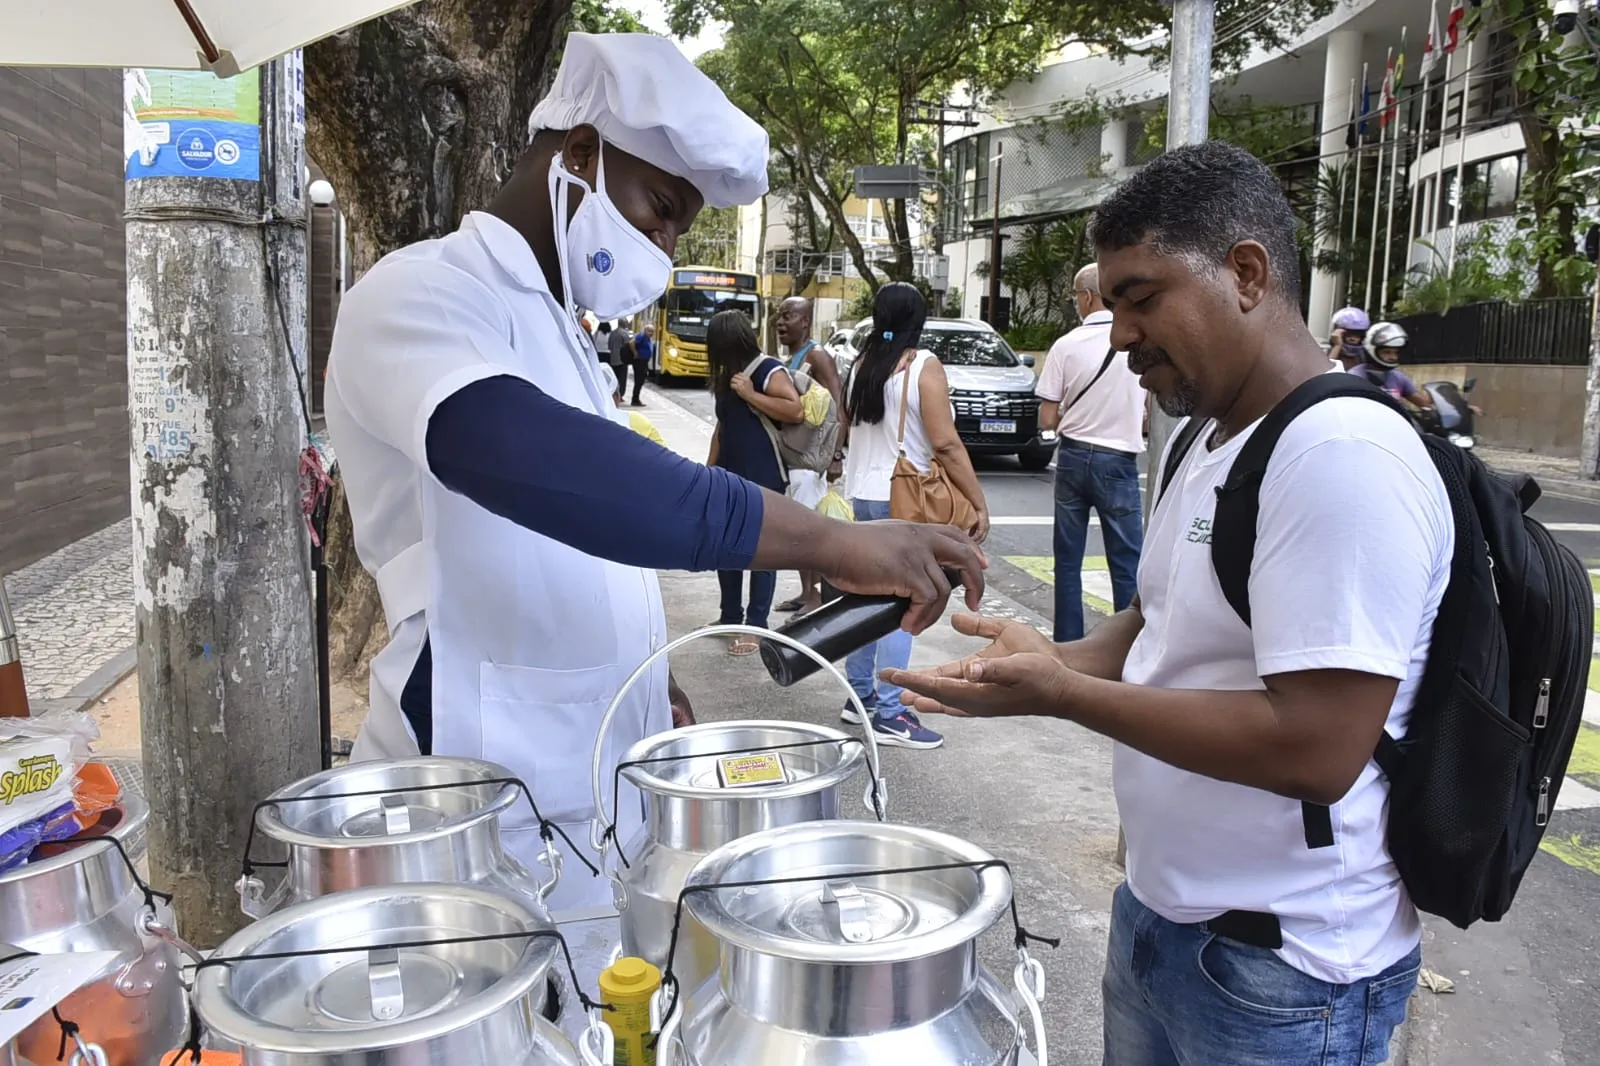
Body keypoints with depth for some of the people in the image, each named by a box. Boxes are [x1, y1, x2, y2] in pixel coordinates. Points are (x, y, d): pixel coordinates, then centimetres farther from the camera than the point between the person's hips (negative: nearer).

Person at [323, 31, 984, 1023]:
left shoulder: (555, 329, 13)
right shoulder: (421, 294, -16)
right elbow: (525, 460, -39)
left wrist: (661, 701, 17)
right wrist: (824, 539, -41)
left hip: (594, 802, 9)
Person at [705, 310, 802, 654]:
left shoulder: (768, 370, -11)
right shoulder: (728, 374, 13)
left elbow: (796, 410, -24)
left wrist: (750, 394, -21)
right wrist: (710, 469, 16)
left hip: (763, 479, -8)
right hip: (729, 476, 9)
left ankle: (756, 627, 4)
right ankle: (730, 617, 26)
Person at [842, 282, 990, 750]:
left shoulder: (861, 364, 8)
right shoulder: (923, 365, -12)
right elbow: (946, 444, -17)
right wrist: (979, 503, -12)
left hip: (862, 495, 7)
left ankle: (860, 696, 23)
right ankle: (890, 715, -1)